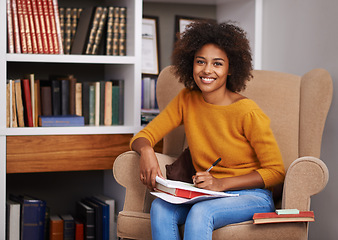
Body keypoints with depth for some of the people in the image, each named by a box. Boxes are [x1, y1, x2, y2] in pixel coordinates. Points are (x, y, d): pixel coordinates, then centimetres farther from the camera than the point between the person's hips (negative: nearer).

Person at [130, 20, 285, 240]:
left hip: (251, 196, -4)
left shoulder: (247, 112, -14)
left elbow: (276, 171, -10)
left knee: (200, 212, -35)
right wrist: (146, 151, -22)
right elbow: (144, 136, 4)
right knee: (160, 208, -26)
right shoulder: (186, 100, 2)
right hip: (205, 196, 5)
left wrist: (221, 183, -21)